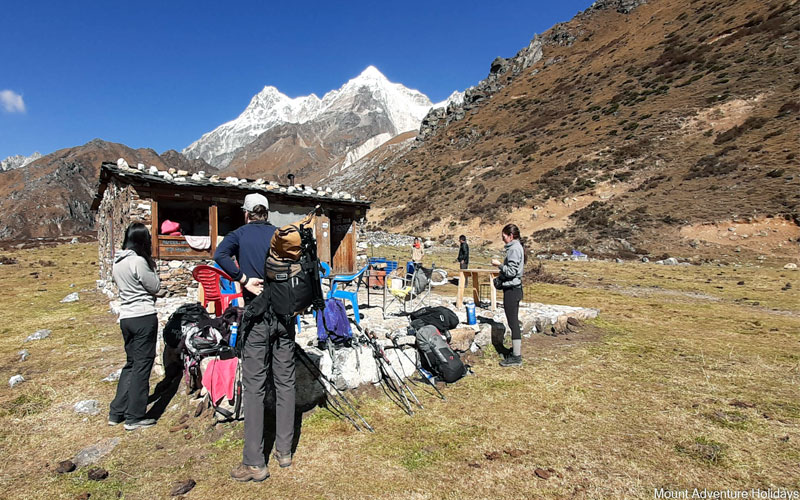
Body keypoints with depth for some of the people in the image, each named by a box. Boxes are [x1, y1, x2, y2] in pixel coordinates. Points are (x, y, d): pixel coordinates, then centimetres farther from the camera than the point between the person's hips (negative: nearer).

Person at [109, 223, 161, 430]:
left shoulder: (117, 263, 9)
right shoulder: (139, 261, -15)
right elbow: (155, 287, -8)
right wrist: (151, 268, 4)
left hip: (125, 318, 8)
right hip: (144, 317, -8)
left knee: (131, 364, 20)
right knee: (142, 366, 1)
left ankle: (116, 412, 27)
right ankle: (134, 417, 10)